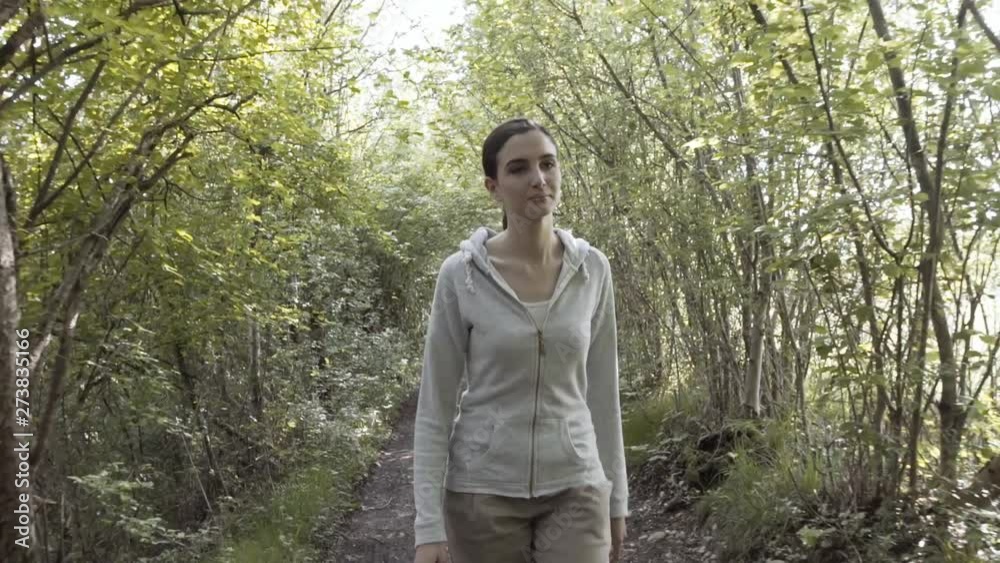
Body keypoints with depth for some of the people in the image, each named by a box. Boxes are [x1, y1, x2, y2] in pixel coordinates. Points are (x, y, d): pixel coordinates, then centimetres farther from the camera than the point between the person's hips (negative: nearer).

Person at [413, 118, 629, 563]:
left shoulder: (592, 269, -2)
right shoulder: (460, 275, -10)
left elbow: (601, 390, 6)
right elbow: (435, 404, -6)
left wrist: (616, 496, 10)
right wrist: (428, 524, -10)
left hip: (572, 488, 2)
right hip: (484, 488, -1)